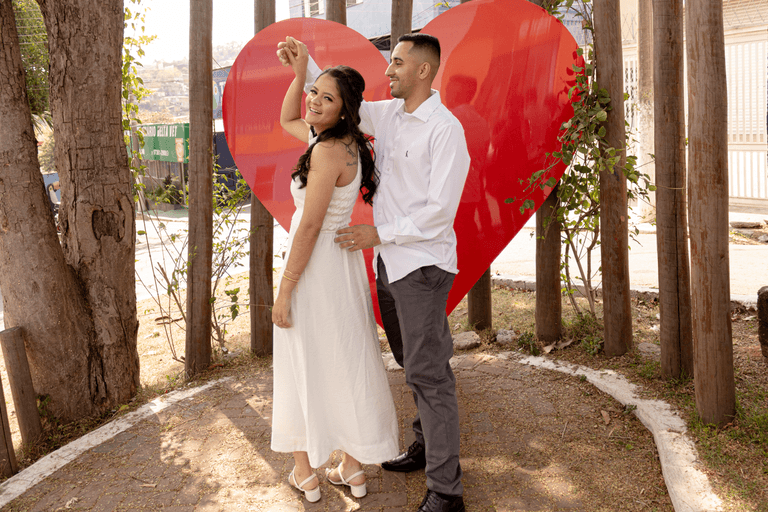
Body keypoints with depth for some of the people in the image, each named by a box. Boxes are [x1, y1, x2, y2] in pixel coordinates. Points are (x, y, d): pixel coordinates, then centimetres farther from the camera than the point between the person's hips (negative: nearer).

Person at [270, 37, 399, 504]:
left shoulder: (328, 151, -21)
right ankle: (354, 469, 26)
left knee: (303, 365, 7)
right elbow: (287, 120, 24)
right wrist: (299, 71, 12)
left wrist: (284, 291, -17)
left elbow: (309, 227, -22)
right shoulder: (346, 141, 7)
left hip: (315, 267, -9)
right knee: (346, 363, 14)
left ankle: (305, 474, 22)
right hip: (343, 261, 9)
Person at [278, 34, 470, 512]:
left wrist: (380, 234, -17)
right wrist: (305, 64, 19)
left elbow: (440, 210, -18)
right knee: (414, 363, 18)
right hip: (390, 262, 8)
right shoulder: (388, 115, 10)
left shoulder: (445, 129, -14)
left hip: (423, 263, -8)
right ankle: (427, 446, 35)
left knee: (428, 371, -7)